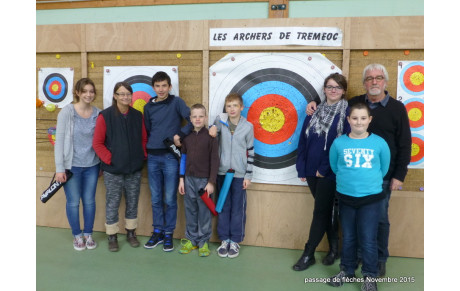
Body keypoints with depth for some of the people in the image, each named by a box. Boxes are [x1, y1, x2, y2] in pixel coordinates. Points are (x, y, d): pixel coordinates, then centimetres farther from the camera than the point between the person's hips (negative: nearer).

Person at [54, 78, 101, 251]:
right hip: (71, 165, -2)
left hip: (92, 165, 2)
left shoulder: (98, 113, -1)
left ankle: (88, 234, 29)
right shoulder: (67, 112, -8)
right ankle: (77, 235, 28)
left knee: (89, 201, 11)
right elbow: (59, 140, -8)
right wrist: (59, 168, -9)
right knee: (73, 202, 8)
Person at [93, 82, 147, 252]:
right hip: (113, 169, -4)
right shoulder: (105, 116, -8)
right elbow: (97, 143, -7)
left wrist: (143, 156, 0)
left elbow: (143, 139, 11)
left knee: (133, 202, 14)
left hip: (134, 168, 4)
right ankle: (112, 237, 23)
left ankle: (131, 233, 31)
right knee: (112, 204, 7)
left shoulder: (137, 115, 4)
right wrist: (109, 158, -12)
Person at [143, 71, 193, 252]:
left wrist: (179, 135, -17)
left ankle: (168, 234, 17)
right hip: (153, 157, 4)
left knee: (170, 199, 3)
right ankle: (157, 232, 24)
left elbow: (192, 120, -9)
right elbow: (148, 131, 16)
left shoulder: (176, 102, -1)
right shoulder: (148, 107, 10)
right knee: (156, 199, 10)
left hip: (170, 157, -3)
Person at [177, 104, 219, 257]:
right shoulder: (187, 136, 6)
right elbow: (183, 158, 9)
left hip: (204, 179, -3)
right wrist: (181, 179, 6)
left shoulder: (210, 136, -6)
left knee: (204, 211, 5)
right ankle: (191, 239, 26)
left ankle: (203, 242, 19)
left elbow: (214, 160, -7)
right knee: (190, 211, 12)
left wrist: (211, 182, -10)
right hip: (189, 178, 4)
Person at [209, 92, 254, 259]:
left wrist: (248, 176, -1)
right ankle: (224, 240, 24)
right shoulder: (220, 120, 0)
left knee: (238, 208, 6)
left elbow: (250, 152, 2)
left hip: (240, 174, -1)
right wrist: (213, 128, -6)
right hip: (222, 172, 2)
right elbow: (213, 132, 19)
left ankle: (235, 241, 21)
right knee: (223, 207, 10)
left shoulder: (248, 126, -2)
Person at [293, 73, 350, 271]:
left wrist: (325, 169, -15)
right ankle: (334, 249, 31)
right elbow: (303, 140, 9)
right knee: (326, 211, 15)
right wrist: (301, 168, 3)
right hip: (312, 171, 5)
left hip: (331, 172, -5)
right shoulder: (315, 111, 10)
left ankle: (308, 255, 13)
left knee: (320, 212, 1)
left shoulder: (347, 112, -6)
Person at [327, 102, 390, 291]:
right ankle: (347, 270, 32)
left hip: (372, 197, -1)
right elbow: (334, 167, 8)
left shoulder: (379, 143, -6)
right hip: (345, 197, 1)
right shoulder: (339, 143, -6)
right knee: (348, 237, 14)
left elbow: (384, 168, 8)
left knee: (368, 239, 3)